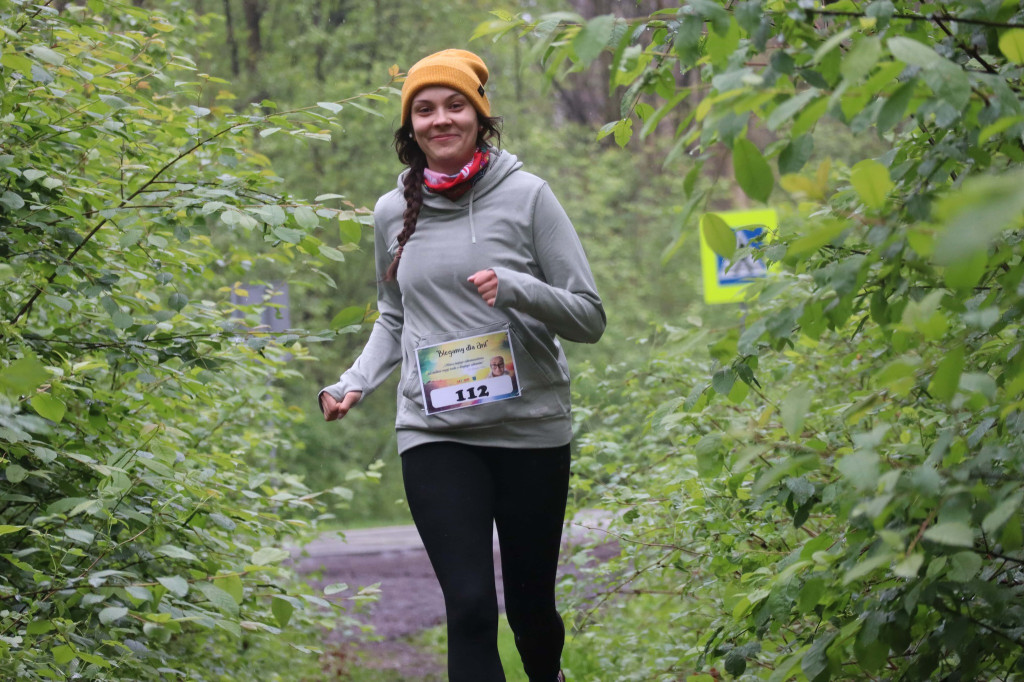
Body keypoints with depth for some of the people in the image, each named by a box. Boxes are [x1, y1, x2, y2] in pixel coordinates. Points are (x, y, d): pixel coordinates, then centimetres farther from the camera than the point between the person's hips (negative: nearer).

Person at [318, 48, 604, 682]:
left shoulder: (526, 196, -3)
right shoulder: (393, 212, 7)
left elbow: (589, 317, -3)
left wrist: (516, 289, -21)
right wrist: (355, 383, 4)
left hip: (531, 428, -1)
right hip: (435, 434, 1)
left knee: (531, 603, 11)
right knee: (470, 606, -12)